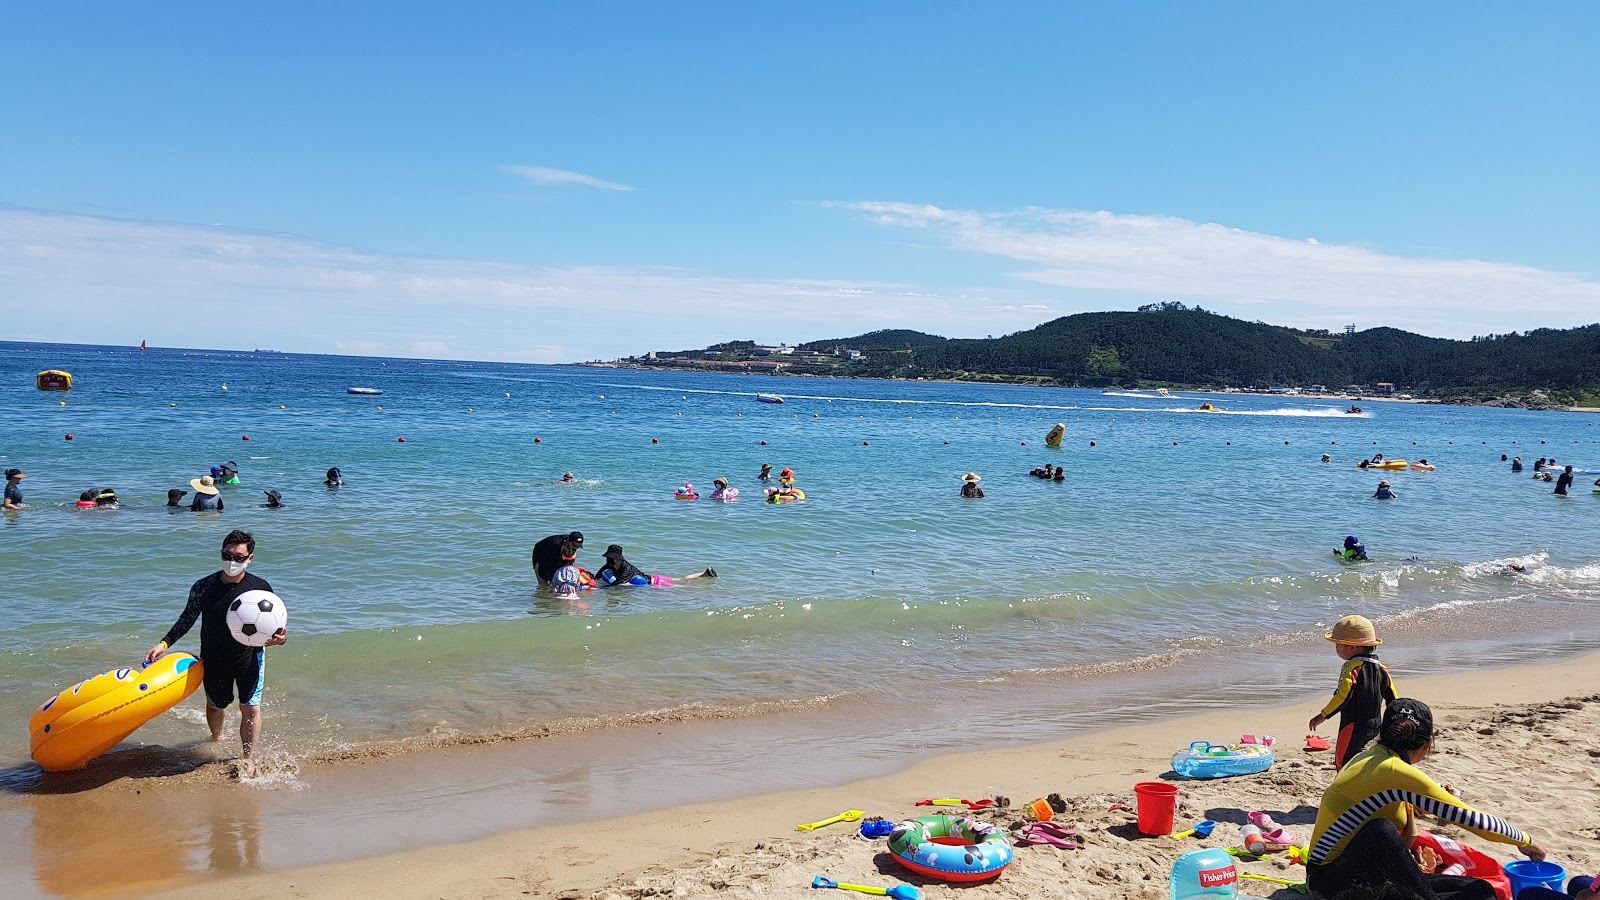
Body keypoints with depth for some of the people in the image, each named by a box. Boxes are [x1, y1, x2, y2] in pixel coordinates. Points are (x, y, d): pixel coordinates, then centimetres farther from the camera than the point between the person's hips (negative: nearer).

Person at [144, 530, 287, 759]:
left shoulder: (260, 588, -11)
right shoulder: (204, 587, -10)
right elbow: (186, 620, 4)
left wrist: (278, 637, -26)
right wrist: (164, 644, -5)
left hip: (249, 657, -2)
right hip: (214, 660, 2)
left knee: (251, 709, -6)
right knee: (216, 705, 21)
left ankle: (249, 760, 7)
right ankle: (216, 739, 51)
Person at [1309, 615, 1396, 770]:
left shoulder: (1351, 667, -15)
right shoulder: (1380, 669, 8)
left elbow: (1343, 696, -23)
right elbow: (1392, 699, 11)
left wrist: (1323, 716, -17)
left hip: (1353, 725, -8)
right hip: (1374, 725, 8)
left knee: (1343, 762, -2)